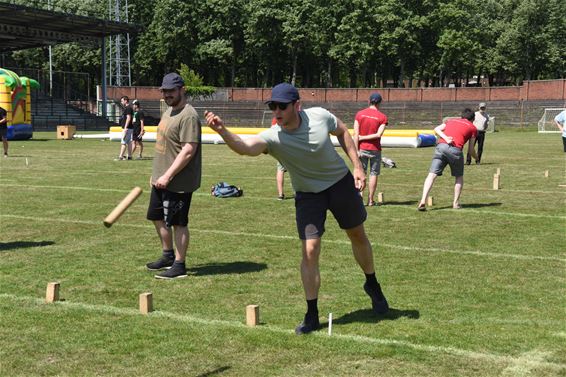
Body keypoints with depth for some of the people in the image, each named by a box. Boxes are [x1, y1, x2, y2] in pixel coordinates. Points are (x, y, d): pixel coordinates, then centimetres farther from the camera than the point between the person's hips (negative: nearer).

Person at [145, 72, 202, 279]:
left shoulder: (188, 116, -18)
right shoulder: (168, 112, 14)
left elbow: (188, 150, -24)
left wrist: (168, 176, -24)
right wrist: (157, 173, 19)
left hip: (178, 182, -10)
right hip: (161, 179, 10)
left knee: (178, 223, -2)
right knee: (158, 217, 19)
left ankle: (179, 266, 8)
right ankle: (168, 256, 35)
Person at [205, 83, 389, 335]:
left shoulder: (319, 116, -21)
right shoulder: (272, 137, -27)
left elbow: (343, 132, 0)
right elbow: (244, 146, -48)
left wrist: (357, 166, -4)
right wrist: (222, 131, -67)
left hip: (341, 182, 2)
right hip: (308, 195, -2)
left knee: (358, 236, 18)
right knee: (309, 252, -12)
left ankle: (372, 285, 45)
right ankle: (312, 316, 3)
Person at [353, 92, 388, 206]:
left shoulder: (360, 114, -1)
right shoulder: (382, 117, -4)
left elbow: (356, 134, -7)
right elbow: (378, 134, -14)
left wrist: (356, 150, -6)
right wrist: (362, 138, -8)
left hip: (362, 148, 1)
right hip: (375, 150, -1)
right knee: (373, 174, 8)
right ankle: (370, 200, 10)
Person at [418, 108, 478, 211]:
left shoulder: (451, 121, 30)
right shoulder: (473, 128, 20)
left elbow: (437, 129, 11)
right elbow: (471, 150, 20)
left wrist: (445, 138, -2)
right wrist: (476, 158, 39)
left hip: (440, 146, 2)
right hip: (455, 149, -2)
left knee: (432, 174, -3)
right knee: (459, 177, 20)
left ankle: (423, 201, -18)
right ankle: (456, 203, 14)